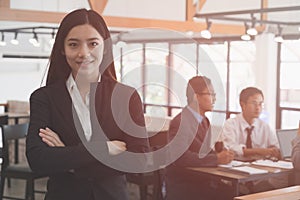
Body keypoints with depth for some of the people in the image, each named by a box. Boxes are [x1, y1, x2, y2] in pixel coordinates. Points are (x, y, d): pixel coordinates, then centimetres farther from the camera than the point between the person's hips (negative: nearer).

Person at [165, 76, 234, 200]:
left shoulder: (204, 120, 16)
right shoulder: (180, 122, -13)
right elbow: (180, 156, -25)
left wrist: (221, 155, -3)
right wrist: (216, 159, -21)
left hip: (201, 183, 8)